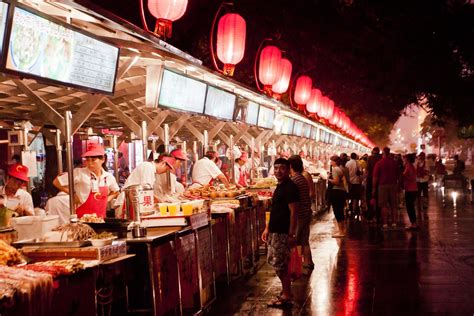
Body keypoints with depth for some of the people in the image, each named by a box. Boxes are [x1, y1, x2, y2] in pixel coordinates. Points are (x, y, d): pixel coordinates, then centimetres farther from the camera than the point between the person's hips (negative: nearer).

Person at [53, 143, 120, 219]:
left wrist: (107, 199, 6)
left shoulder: (109, 177, 3)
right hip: (83, 217, -4)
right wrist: (73, 195, -6)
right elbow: (57, 182, -9)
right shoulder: (79, 173, -10)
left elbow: (115, 192, 23)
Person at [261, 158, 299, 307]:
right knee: (272, 260, 17)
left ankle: (286, 296, 9)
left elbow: (293, 212, -19)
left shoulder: (290, 188, -16)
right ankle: (286, 289, 30)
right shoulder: (279, 187, 14)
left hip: (283, 232, -10)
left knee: (280, 265, -3)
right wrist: (267, 228, 19)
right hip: (274, 231, 10)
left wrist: (291, 234, -21)